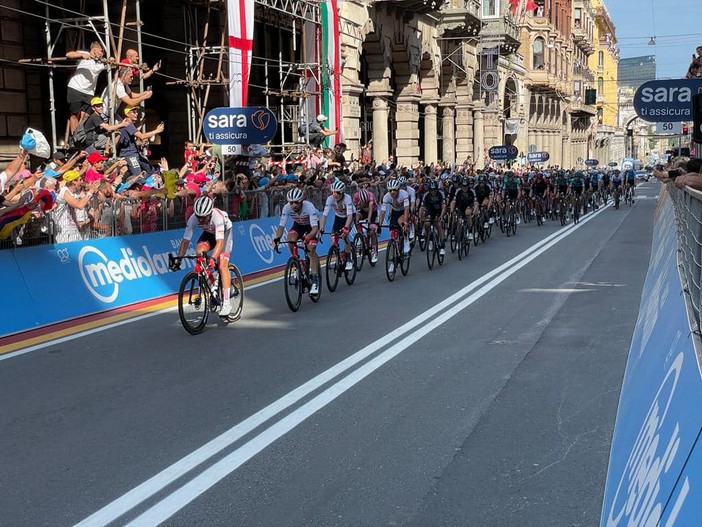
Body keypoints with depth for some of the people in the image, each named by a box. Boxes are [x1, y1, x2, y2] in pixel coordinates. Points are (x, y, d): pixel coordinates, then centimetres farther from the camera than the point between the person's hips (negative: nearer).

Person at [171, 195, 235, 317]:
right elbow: (185, 240, -25)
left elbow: (220, 241, -48)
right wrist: (178, 260, -32)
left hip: (225, 232, -4)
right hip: (209, 233, 4)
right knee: (199, 250, -28)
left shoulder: (217, 216, -41)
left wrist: (213, 258, -62)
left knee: (222, 265, -19)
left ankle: (226, 303, -18)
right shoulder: (193, 218, -28)